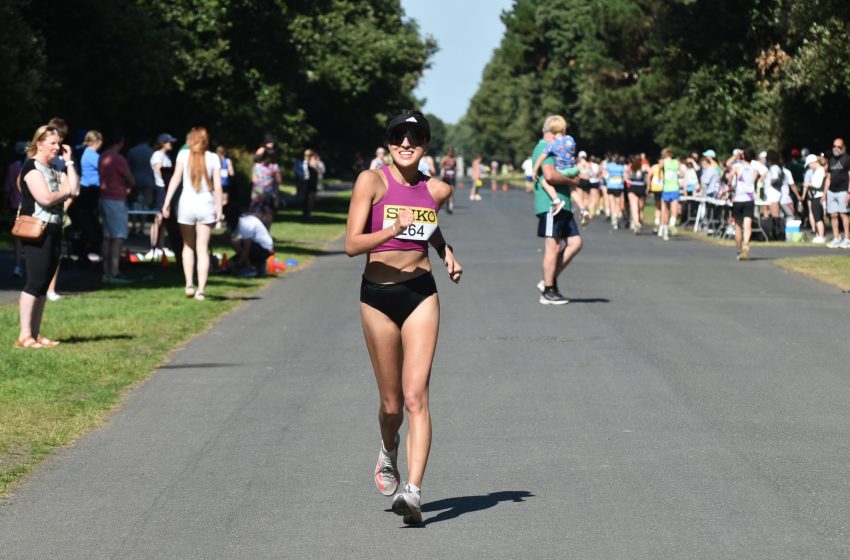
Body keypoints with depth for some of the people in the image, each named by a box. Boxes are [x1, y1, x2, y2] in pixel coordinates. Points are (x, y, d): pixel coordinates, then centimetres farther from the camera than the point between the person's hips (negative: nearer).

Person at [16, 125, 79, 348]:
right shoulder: (32, 167, -10)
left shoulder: (55, 169, 17)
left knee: (44, 283, 8)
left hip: (54, 230, 9)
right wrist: (65, 192, -4)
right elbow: (45, 198, -21)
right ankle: (24, 336, -12)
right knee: (35, 281, -12)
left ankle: (35, 333, 11)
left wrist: (69, 162, 5)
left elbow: (75, 190, 6)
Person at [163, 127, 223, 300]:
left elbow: (176, 178, -7)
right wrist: (219, 208, 3)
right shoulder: (213, 158, 2)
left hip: (186, 203, 0)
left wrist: (167, 201, -7)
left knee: (188, 246, 18)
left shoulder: (184, 155, 0)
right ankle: (201, 289, -2)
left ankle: (189, 284, 7)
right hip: (206, 205, 0)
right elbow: (218, 186, -2)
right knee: (203, 249, 4)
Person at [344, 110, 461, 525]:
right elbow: (351, 245, -14)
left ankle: (413, 491, -20)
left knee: (416, 395, -13)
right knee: (391, 404, 9)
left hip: (421, 294, 1)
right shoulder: (372, 181, -6)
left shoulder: (437, 190, 4)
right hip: (378, 296, -1)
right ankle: (388, 451, 43)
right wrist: (393, 230, -27)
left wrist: (447, 253, 11)